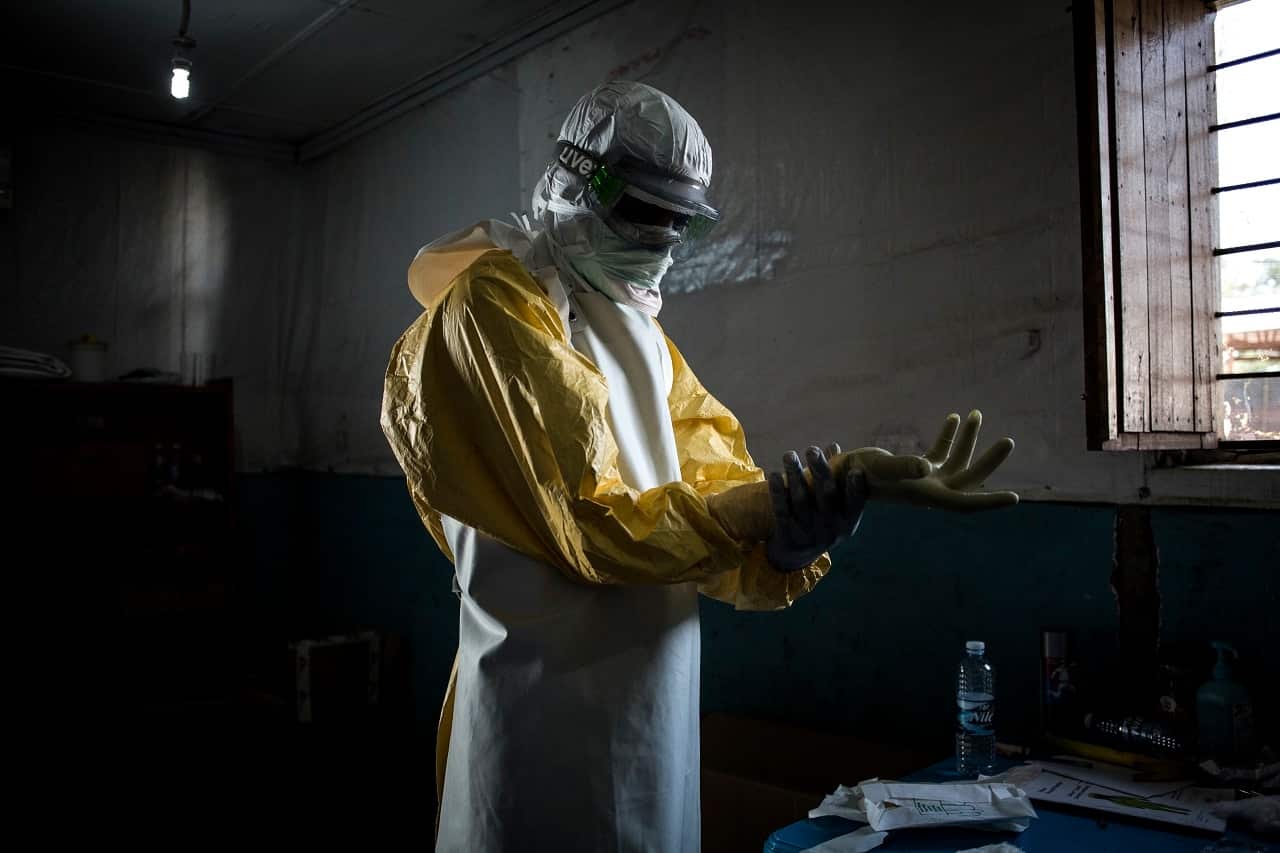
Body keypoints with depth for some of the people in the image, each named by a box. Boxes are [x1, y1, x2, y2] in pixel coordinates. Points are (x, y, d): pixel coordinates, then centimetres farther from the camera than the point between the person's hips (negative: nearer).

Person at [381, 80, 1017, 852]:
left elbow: (717, 486, 1)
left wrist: (790, 541, -21)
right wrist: (781, 504, -27)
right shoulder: (493, 310, -11)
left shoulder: (641, 333, 13)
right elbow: (591, 526, -19)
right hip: (558, 723, -7)